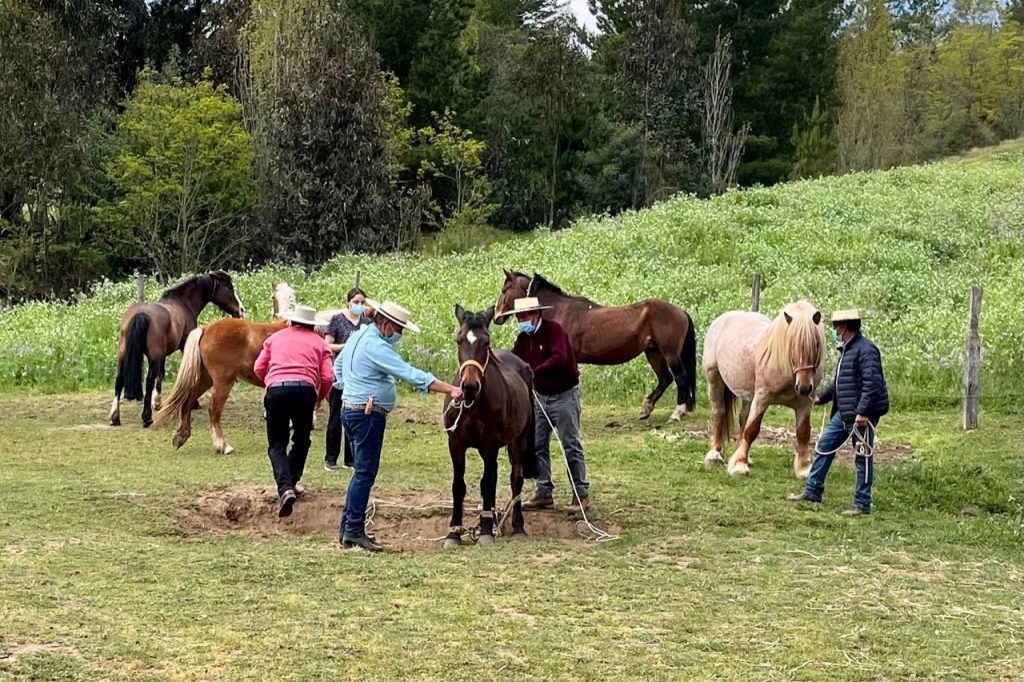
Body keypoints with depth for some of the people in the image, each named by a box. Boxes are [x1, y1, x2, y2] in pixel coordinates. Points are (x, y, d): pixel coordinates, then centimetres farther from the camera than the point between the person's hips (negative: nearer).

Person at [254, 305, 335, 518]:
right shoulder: (319, 342, 18)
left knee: (277, 444, 3)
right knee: (301, 440, 23)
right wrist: (319, 398, 26)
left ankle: (285, 487, -18)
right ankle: (292, 483, 21)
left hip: (276, 389, 0)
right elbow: (328, 378, 8)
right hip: (306, 389, 0)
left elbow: (259, 368, 19)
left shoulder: (276, 337, 23)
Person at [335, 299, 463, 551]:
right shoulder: (377, 347, -20)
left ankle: (347, 527, 19)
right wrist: (451, 389, -28)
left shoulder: (358, 337, 12)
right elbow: (411, 374, -26)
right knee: (365, 472, -6)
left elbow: (338, 364, 26)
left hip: (350, 408, 10)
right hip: (368, 414, -10)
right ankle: (354, 531, -5)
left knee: (362, 471, 16)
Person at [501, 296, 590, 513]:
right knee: (538, 446, 7)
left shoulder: (554, 330, -19)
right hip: (540, 397, 7)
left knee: (571, 445, -2)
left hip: (564, 395, -7)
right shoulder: (524, 337, 4)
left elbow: (559, 358, -35)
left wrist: (534, 372, -44)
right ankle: (544, 493, 14)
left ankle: (581, 493, 5)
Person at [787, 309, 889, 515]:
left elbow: (872, 382, -24)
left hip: (861, 415, -10)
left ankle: (862, 504, 6)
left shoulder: (865, 349, -16)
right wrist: (822, 398, 35)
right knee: (824, 446, 14)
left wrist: (863, 411, -29)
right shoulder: (847, 349, 16)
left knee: (862, 457, -1)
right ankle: (812, 492, 24)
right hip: (843, 413, 10)